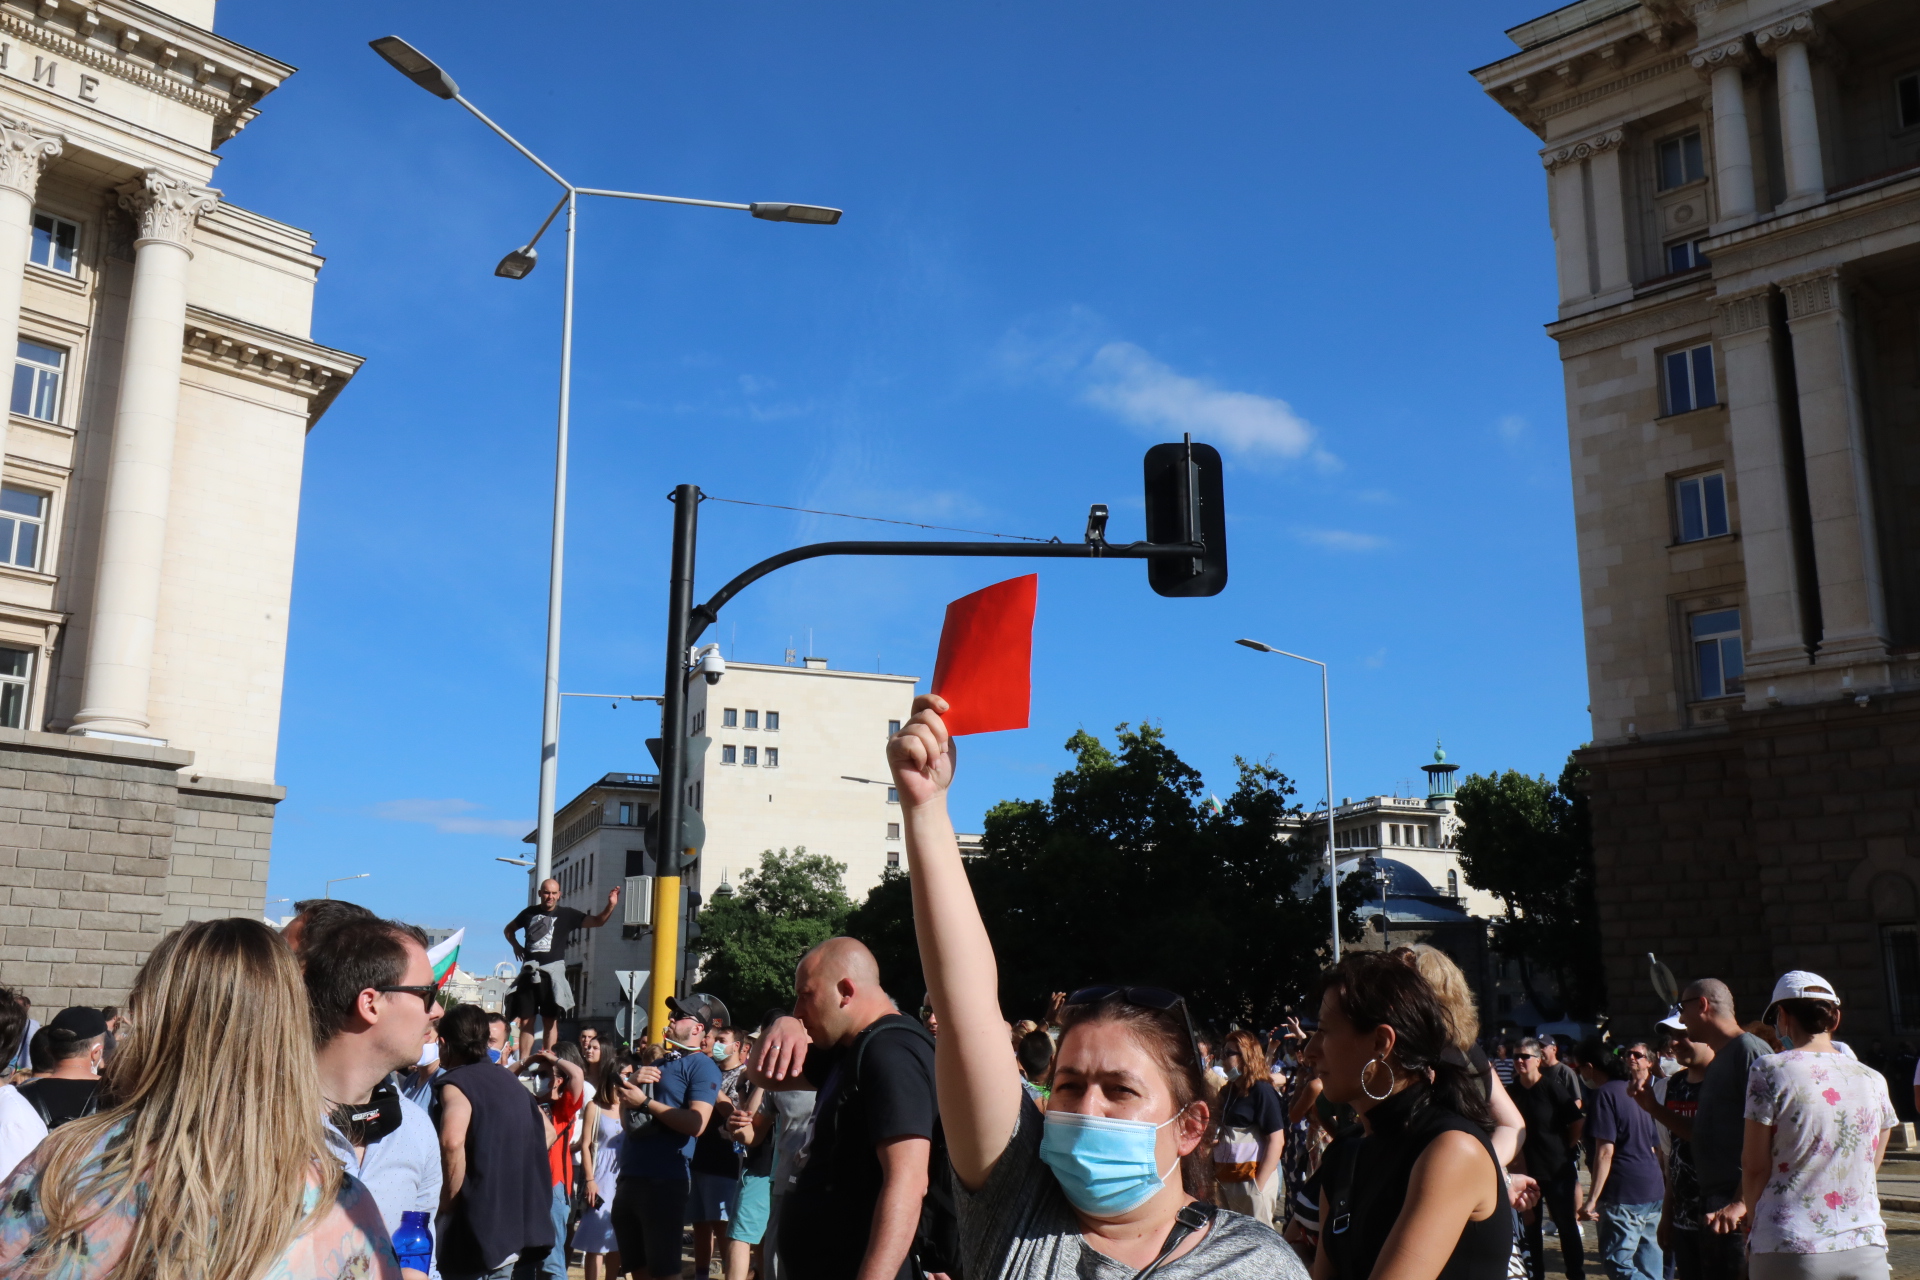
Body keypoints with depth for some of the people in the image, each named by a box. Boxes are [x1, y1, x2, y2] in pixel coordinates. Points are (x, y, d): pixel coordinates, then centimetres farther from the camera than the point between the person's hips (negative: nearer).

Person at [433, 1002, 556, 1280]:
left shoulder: (455, 1083, -9)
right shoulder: (508, 1080, 15)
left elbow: (452, 1141, -29)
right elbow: (547, 1133, 26)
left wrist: (447, 1202, -16)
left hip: (479, 1233, -7)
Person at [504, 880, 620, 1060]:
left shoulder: (567, 914, 2)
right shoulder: (529, 913, 11)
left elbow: (597, 921, -6)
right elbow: (509, 929, 29)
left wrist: (610, 905, -23)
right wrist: (516, 946, 12)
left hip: (552, 972, -3)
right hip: (529, 972, 3)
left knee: (551, 1020, -3)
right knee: (526, 1021, 6)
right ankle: (523, 1063, 10)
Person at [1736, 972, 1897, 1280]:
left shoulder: (1769, 1070, -6)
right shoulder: (1874, 1081, 8)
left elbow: (1756, 1168, -4)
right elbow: (1869, 1173, 17)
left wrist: (1752, 1214, 14)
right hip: (1867, 1251, 4)